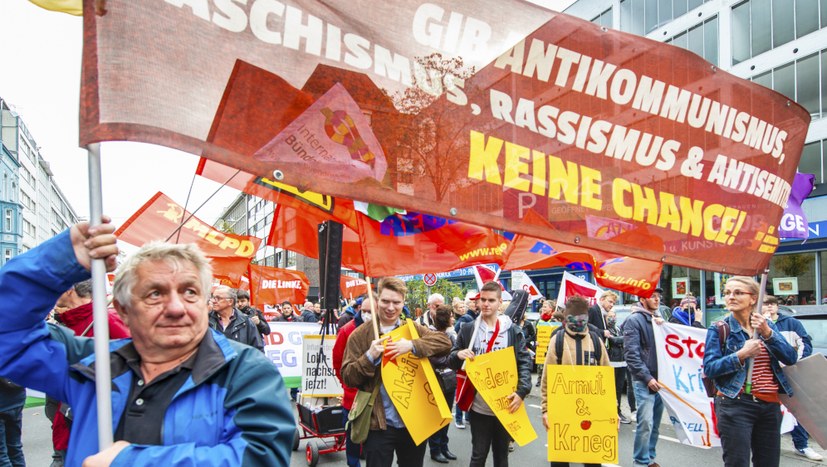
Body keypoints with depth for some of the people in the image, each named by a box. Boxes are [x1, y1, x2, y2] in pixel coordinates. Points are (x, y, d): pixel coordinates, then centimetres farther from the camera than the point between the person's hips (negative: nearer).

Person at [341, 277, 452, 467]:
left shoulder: (414, 329, 6)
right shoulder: (360, 335, -1)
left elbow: (445, 342, -8)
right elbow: (347, 377, -4)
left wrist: (412, 345, -20)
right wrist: (370, 356, -20)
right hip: (379, 424, -2)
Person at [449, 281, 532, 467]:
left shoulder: (513, 331, 1)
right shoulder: (468, 329, 2)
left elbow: (525, 362, -1)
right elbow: (452, 362, 6)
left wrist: (521, 391, -14)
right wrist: (458, 355, -18)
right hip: (479, 406, 0)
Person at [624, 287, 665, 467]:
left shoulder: (658, 320, 14)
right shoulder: (634, 320, -7)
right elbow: (631, 353, -13)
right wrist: (647, 377, -16)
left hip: (659, 379, 7)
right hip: (643, 381, -7)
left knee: (656, 423, 13)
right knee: (646, 423, -9)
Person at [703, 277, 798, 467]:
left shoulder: (768, 326, 10)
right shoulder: (719, 329, -3)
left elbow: (791, 358, 0)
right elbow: (709, 368, -10)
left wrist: (767, 333, -13)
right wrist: (742, 355, -21)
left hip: (770, 406, 5)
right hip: (735, 405, -4)